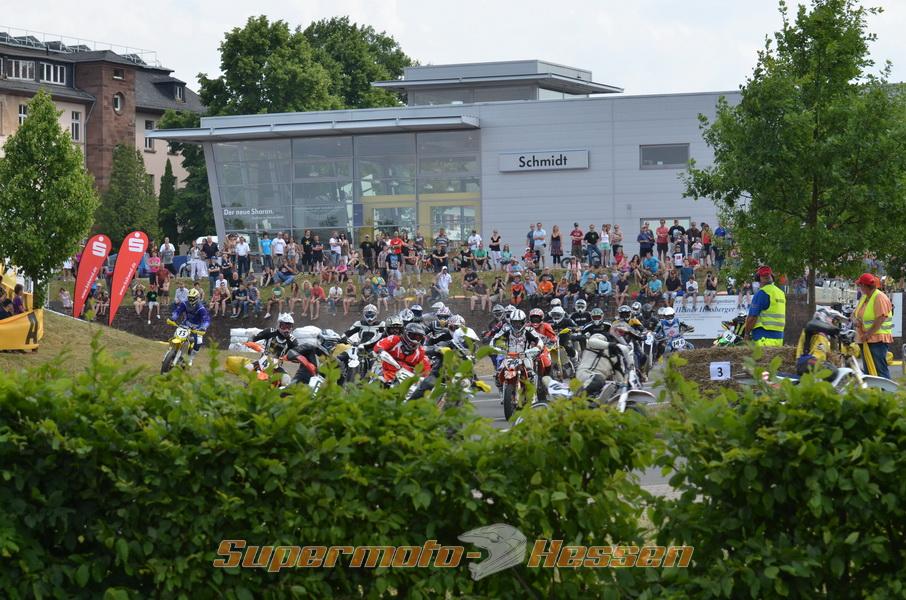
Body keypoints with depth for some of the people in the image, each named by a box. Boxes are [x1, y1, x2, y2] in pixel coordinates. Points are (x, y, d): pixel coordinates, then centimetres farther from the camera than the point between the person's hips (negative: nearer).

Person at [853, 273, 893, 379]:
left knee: (880, 370, -15)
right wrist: (855, 320, -4)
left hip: (877, 339, -10)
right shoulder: (863, 297, 16)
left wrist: (868, 334, -21)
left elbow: (881, 319, -20)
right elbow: (855, 313, 20)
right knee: (868, 370, 13)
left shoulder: (880, 297, -12)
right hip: (866, 340, 10)